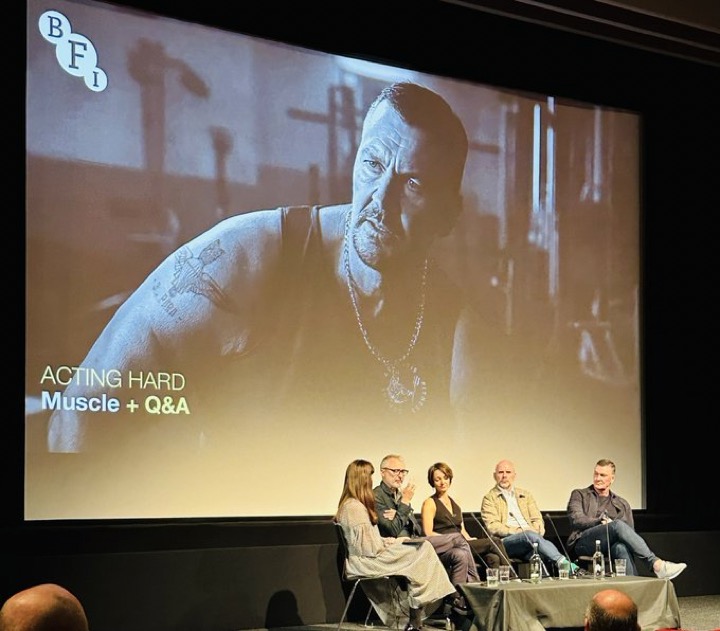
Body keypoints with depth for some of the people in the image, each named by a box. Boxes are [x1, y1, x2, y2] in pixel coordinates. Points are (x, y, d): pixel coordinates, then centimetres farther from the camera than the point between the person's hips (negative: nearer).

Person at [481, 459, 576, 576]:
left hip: (530, 536, 4)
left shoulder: (525, 495, 28)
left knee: (539, 554, -36)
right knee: (531, 535, -37)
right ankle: (566, 564, -51)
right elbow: (492, 526, -1)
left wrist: (537, 532, -5)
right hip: (507, 541, -4)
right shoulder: (489, 498, 13)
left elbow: (537, 519, 19)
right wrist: (518, 531, -13)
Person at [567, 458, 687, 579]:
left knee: (621, 547, -38)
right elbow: (576, 519, 1)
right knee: (618, 525, -32)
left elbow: (630, 532, 16)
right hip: (583, 544, -3)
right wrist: (602, 521, -13)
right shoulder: (579, 495, 18)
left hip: (610, 547, 3)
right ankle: (656, 564, -43)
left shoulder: (622, 504, 26)